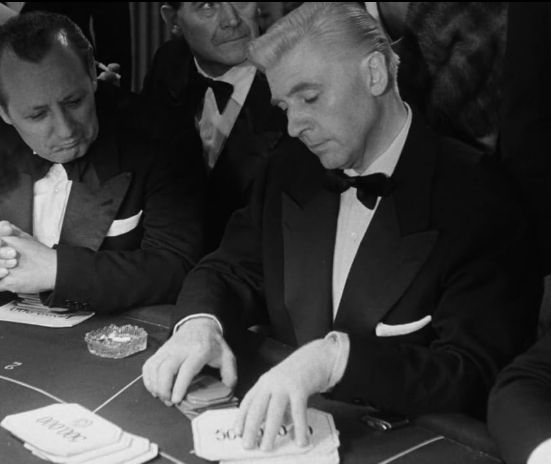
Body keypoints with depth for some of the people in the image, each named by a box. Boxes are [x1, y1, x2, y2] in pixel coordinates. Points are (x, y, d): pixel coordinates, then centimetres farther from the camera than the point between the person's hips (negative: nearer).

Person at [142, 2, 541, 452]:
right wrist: (201, 324, -13)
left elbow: (476, 378, -21)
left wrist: (333, 357, -34)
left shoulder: (478, 197, -13)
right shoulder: (290, 169, 6)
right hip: (283, 430, 3)